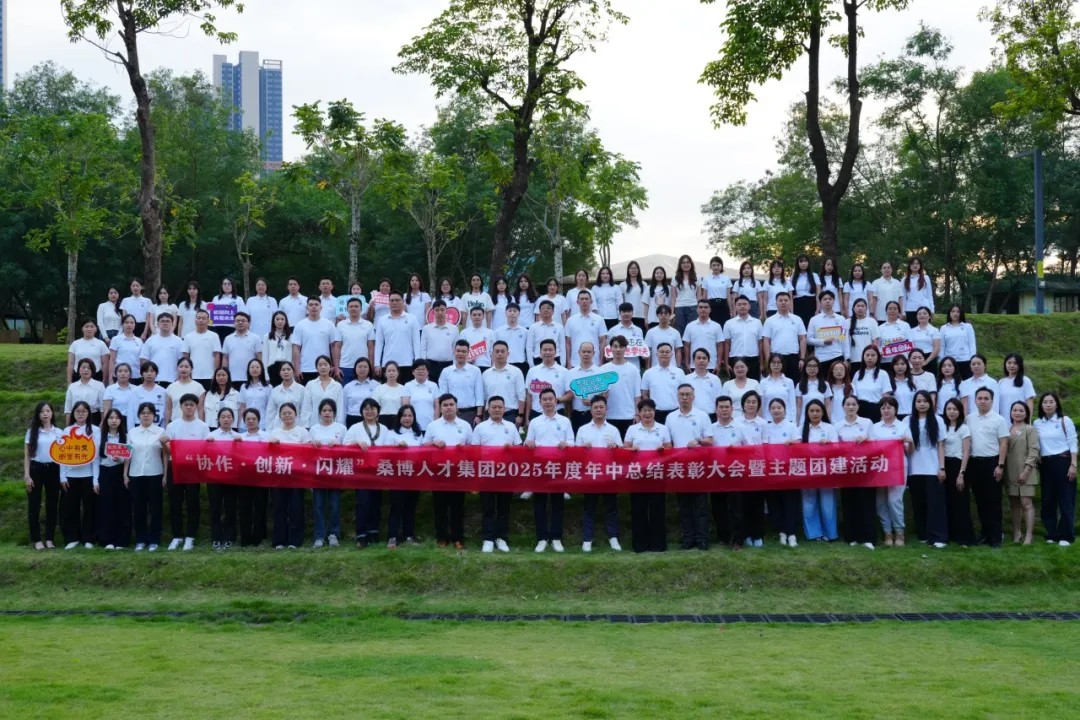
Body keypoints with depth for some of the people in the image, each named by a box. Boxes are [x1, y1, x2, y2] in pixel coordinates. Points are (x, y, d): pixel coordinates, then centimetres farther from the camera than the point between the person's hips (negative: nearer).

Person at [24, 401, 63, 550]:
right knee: (34, 505, -1)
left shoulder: (58, 432, 6)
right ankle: (36, 539, 4)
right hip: (36, 469, -1)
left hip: (53, 470, 2)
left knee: (52, 505, 4)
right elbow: (27, 455, 1)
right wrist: (26, 475, -6)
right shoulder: (32, 432, 2)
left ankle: (49, 539, 12)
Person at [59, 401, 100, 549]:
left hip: (88, 475, -2)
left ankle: (88, 539, 10)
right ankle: (72, 538, 12)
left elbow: (96, 455, -3)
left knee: (89, 507, 2)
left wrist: (96, 479, -8)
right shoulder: (67, 431, 8)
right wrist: (63, 476, 0)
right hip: (71, 475, 2)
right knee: (70, 508, 3)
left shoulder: (95, 430, 0)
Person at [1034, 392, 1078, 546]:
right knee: (1047, 500, 6)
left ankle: (1066, 535, 0)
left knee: (1065, 499, -3)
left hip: (1063, 462, -4)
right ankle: (1052, 533, 14)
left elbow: (1073, 444, -4)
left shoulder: (1065, 420, -2)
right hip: (1045, 464, 4)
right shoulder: (1037, 423, 8)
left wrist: (1073, 465, -10)